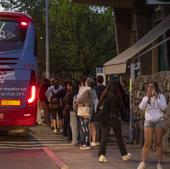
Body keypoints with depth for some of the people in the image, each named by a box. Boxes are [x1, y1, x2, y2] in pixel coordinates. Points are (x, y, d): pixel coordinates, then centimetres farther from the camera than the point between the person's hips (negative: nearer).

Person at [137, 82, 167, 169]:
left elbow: (163, 107, -12)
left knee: (159, 143, 1)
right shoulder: (146, 98, 8)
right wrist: (147, 96, -13)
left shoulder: (161, 96, 1)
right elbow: (141, 107, -8)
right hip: (148, 122, 2)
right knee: (147, 143, -6)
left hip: (159, 121, -1)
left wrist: (156, 97, -15)